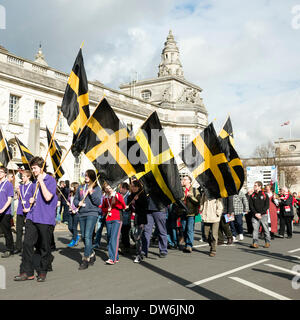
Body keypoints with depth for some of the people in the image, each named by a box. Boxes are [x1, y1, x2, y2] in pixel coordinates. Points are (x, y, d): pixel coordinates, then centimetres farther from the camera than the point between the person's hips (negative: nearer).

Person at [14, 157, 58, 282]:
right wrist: (32, 200, 8)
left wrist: (41, 181, -15)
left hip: (45, 219, -7)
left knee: (44, 247, 4)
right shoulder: (35, 181, 17)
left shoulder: (50, 180, -7)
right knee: (27, 243, 0)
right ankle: (27, 272, 8)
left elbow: (48, 197, -20)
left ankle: (42, 272, 19)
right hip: (32, 217, 7)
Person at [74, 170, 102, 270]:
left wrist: (91, 193, -16)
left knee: (87, 236, -14)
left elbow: (98, 202, -6)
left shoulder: (97, 188, 1)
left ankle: (86, 259, -10)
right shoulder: (80, 188, 15)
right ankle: (91, 254, 29)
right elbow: (75, 199, 17)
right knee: (83, 236, 11)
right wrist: (78, 203, -5)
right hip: (81, 214, 6)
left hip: (92, 214, -6)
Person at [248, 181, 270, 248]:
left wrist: (260, 213, -11)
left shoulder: (265, 195, 4)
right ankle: (255, 243, -5)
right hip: (255, 216, 2)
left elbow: (267, 206, -2)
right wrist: (255, 213, -10)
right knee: (255, 229, -6)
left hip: (263, 215, -2)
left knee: (266, 229, 3)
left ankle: (268, 242, 15)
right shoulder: (252, 196, 10)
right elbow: (251, 206, 5)